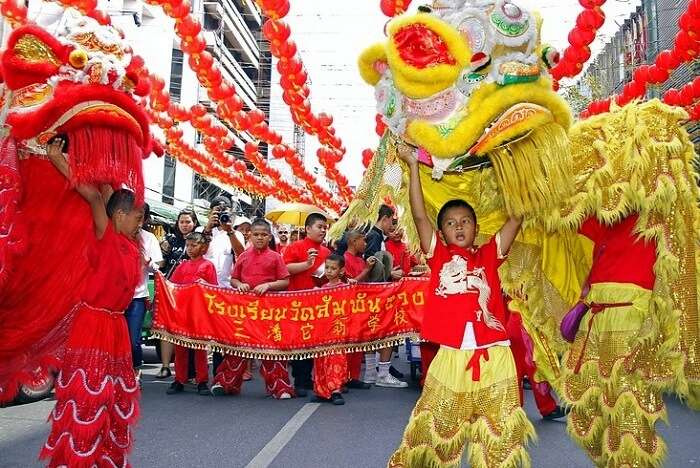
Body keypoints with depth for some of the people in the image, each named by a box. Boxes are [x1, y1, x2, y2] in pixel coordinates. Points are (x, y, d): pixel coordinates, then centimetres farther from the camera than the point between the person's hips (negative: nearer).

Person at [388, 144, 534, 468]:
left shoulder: (489, 255, 11)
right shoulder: (438, 255, 8)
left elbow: (517, 217, 8)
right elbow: (419, 215, 0)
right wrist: (413, 165, -1)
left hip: (494, 355, 1)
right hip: (451, 355, -1)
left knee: (499, 431, 11)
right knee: (437, 426, 11)